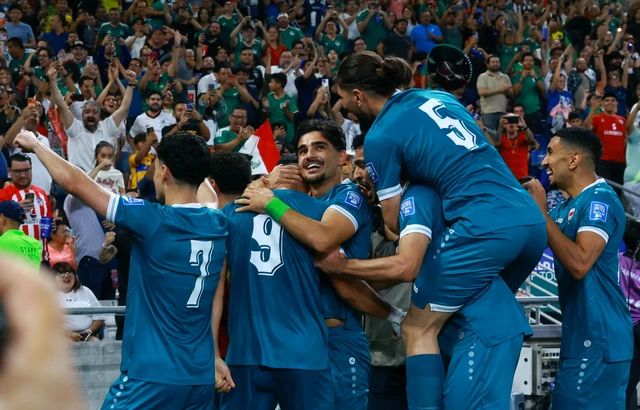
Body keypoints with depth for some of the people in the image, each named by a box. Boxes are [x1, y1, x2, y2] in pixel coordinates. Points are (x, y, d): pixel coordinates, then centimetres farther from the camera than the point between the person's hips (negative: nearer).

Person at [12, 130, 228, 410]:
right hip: (203, 377, 6)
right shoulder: (218, 226, 4)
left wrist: (35, 145, 13)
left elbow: (75, 183, -2)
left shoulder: (153, 221, -12)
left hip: (152, 375, -6)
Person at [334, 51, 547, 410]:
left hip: (485, 228, -7)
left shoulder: (381, 136, 0)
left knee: (420, 328, 4)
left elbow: (394, 222, 4)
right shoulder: (438, 97, 19)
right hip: (532, 220, 8)